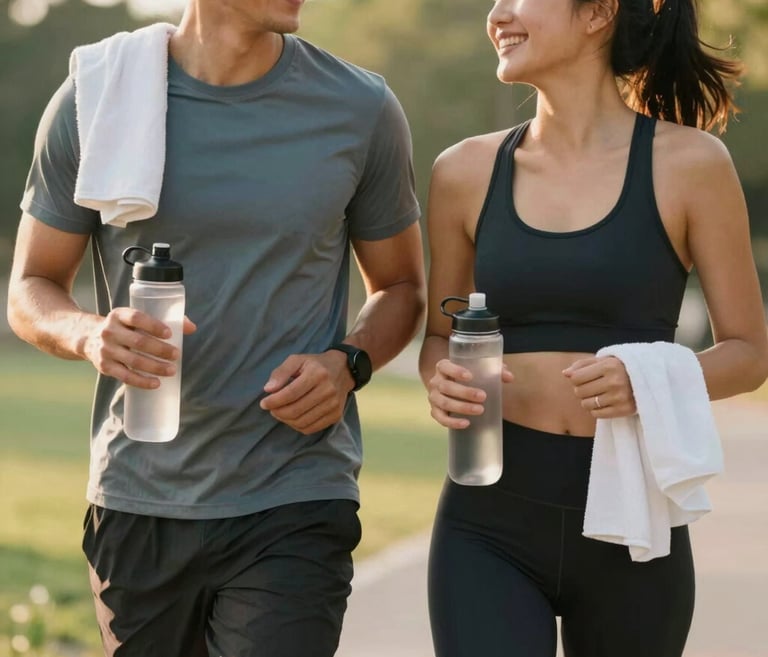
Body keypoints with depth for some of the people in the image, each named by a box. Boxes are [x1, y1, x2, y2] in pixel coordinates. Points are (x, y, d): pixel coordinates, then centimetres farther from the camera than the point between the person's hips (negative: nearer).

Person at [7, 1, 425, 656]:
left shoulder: (361, 109, 0)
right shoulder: (92, 103, -1)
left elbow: (400, 288, 12)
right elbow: (31, 292, 6)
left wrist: (348, 364, -10)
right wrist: (91, 335, -18)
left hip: (294, 508, -1)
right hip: (137, 504, 1)